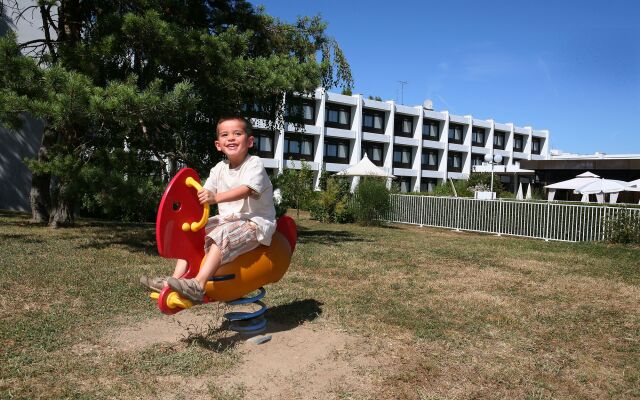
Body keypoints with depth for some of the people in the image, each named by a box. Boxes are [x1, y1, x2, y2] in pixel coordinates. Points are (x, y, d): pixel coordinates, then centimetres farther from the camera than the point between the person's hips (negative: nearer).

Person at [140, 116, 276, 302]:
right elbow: (205, 194, 6)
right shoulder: (219, 169, 11)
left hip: (255, 222, -8)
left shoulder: (254, 163, -11)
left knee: (221, 234, -32)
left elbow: (246, 190, -28)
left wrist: (216, 197, -42)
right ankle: (175, 279, -10)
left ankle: (198, 284, -39)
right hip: (227, 219, 8)